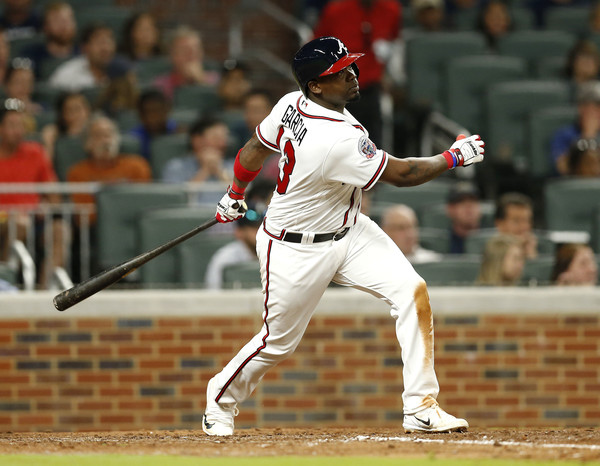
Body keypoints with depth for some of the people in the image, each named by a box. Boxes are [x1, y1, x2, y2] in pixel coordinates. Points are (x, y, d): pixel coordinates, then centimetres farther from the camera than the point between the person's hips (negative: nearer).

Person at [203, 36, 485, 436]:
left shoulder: (292, 104, -8)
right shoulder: (338, 140, -33)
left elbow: (255, 149, 8)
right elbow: (399, 174, -24)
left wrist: (235, 195, 25)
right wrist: (454, 157, -12)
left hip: (349, 231, 8)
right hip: (297, 251, -8)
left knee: (411, 290, -10)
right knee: (278, 342, 7)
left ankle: (421, 408, -9)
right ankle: (221, 401, 37)